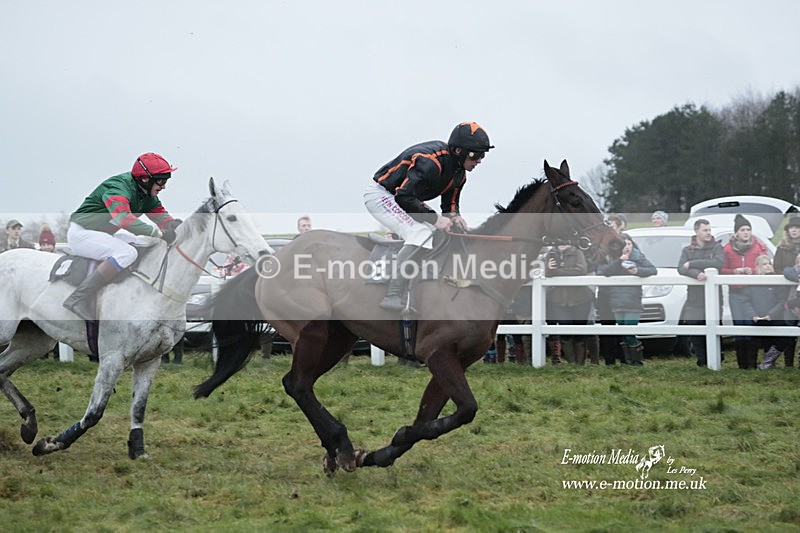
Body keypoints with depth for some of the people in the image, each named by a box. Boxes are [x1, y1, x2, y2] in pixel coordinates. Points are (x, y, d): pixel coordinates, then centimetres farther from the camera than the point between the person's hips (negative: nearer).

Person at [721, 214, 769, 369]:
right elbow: (722, 270, 10)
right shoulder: (728, 249, 7)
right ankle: (742, 364, 5)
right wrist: (734, 272, -9)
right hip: (735, 294, 2)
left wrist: (753, 272, -13)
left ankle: (752, 364, -5)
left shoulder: (759, 247, 4)